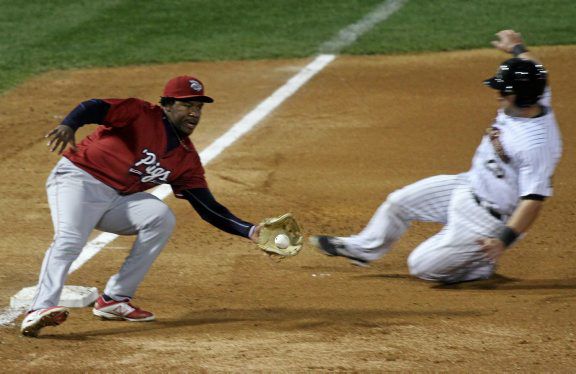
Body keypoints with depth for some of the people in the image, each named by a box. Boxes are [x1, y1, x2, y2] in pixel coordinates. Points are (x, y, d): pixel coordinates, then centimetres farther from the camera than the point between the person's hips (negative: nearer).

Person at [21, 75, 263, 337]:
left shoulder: (187, 158, 6)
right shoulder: (141, 115, -13)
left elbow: (208, 208, 4)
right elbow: (94, 109, -28)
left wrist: (250, 231, -10)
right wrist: (68, 126, -50)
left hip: (116, 198, 7)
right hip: (78, 179, -7)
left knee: (160, 217, -14)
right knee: (69, 240, -30)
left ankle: (114, 300, -10)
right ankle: (40, 311, -43)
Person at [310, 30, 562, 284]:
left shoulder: (537, 144, -35)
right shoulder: (534, 100, -9)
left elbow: (535, 199, -34)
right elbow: (529, 69, 14)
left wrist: (504, 240, -39)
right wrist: (516, 48, 33)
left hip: (486, 219, -10)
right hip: (469, 185, 10)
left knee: (422, 266, -7)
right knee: (399, 201, 19)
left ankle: (482, 266, 13)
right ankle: (364, 248, 43)